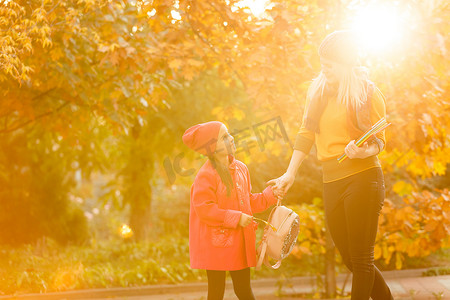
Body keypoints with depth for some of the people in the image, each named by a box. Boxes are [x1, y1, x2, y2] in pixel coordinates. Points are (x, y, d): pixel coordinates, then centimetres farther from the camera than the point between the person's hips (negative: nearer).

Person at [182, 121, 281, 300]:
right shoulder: (206, 175, -17)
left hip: (239, 241, 7)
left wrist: (271, 194, 7)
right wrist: (236, 218, -21)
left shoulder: (240, 168, 9)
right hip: (215, 243, -7)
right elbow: (204, 209, -22)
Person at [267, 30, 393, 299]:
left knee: (361, 259, -4)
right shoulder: (319, 91, 12)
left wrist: (364, 151, -23)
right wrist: (290, 174, 10)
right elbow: (306, 134, 15)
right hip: (332, 184, 6)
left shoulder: (368, 94, -2)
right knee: (352, 261, 10)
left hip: (362, 179, -6)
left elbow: (379, 140, -1)